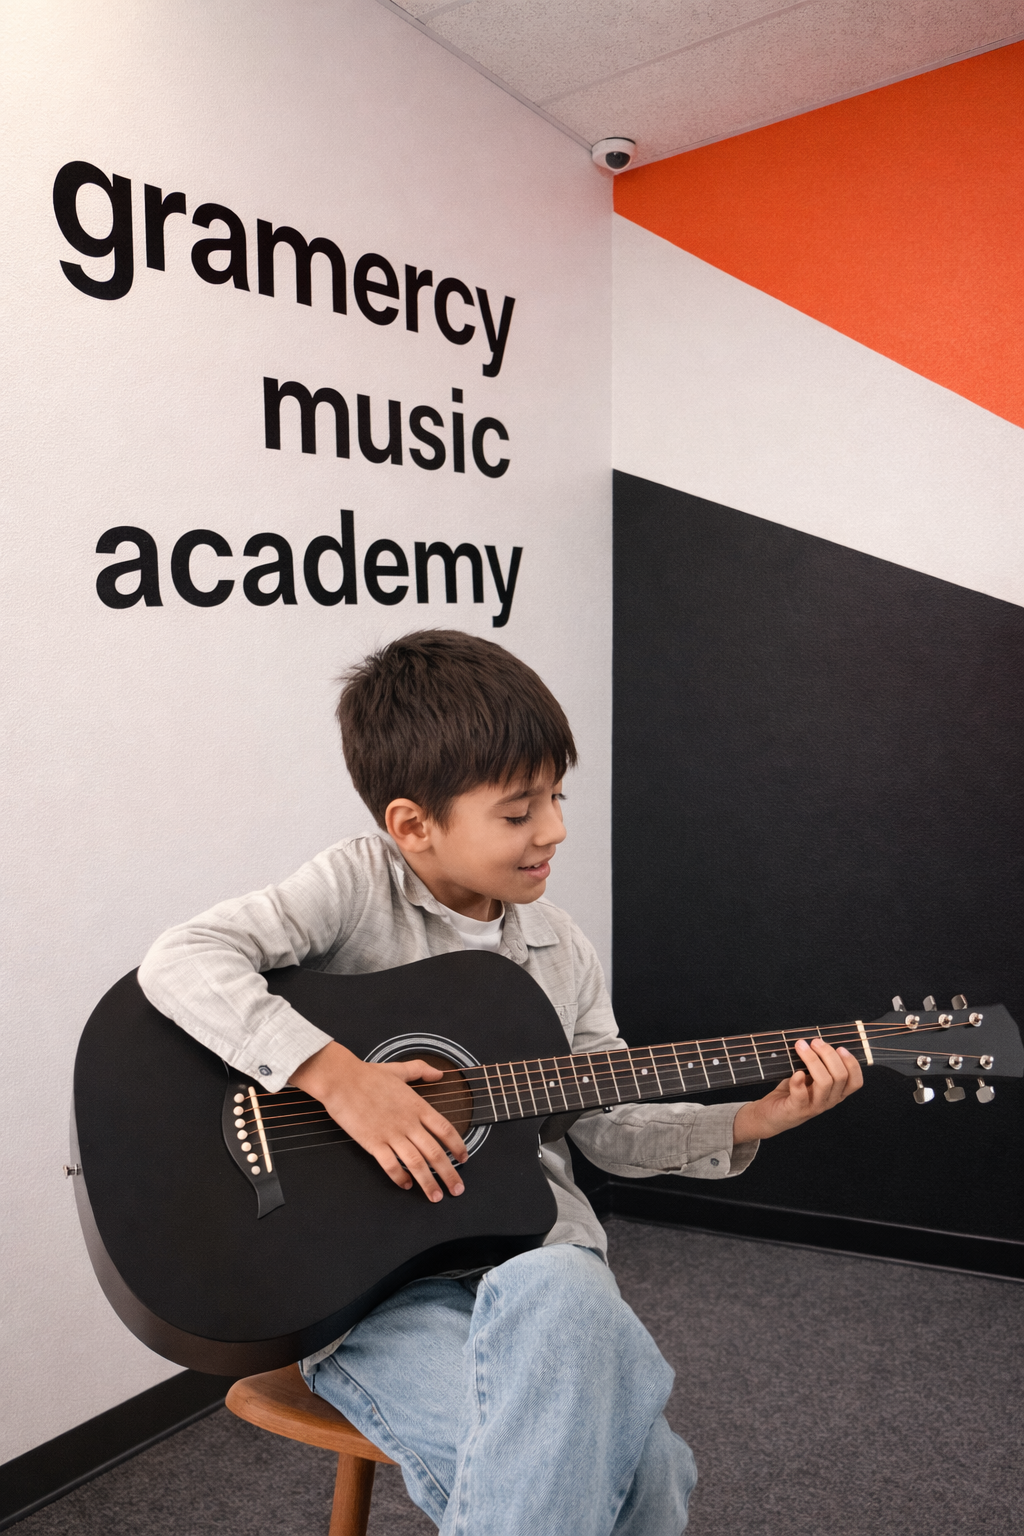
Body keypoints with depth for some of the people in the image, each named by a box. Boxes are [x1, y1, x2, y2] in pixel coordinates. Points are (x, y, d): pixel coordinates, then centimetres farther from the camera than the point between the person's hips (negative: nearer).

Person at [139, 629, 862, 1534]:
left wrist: (751, 1122, 3)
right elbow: (182, 960, -19)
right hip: (370, 1283, -5)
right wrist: (337, 1075, -26)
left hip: (538, 1261, 5)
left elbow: (606, 1125, 15)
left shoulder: (560, 951, 9)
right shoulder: (359, 886, -7)